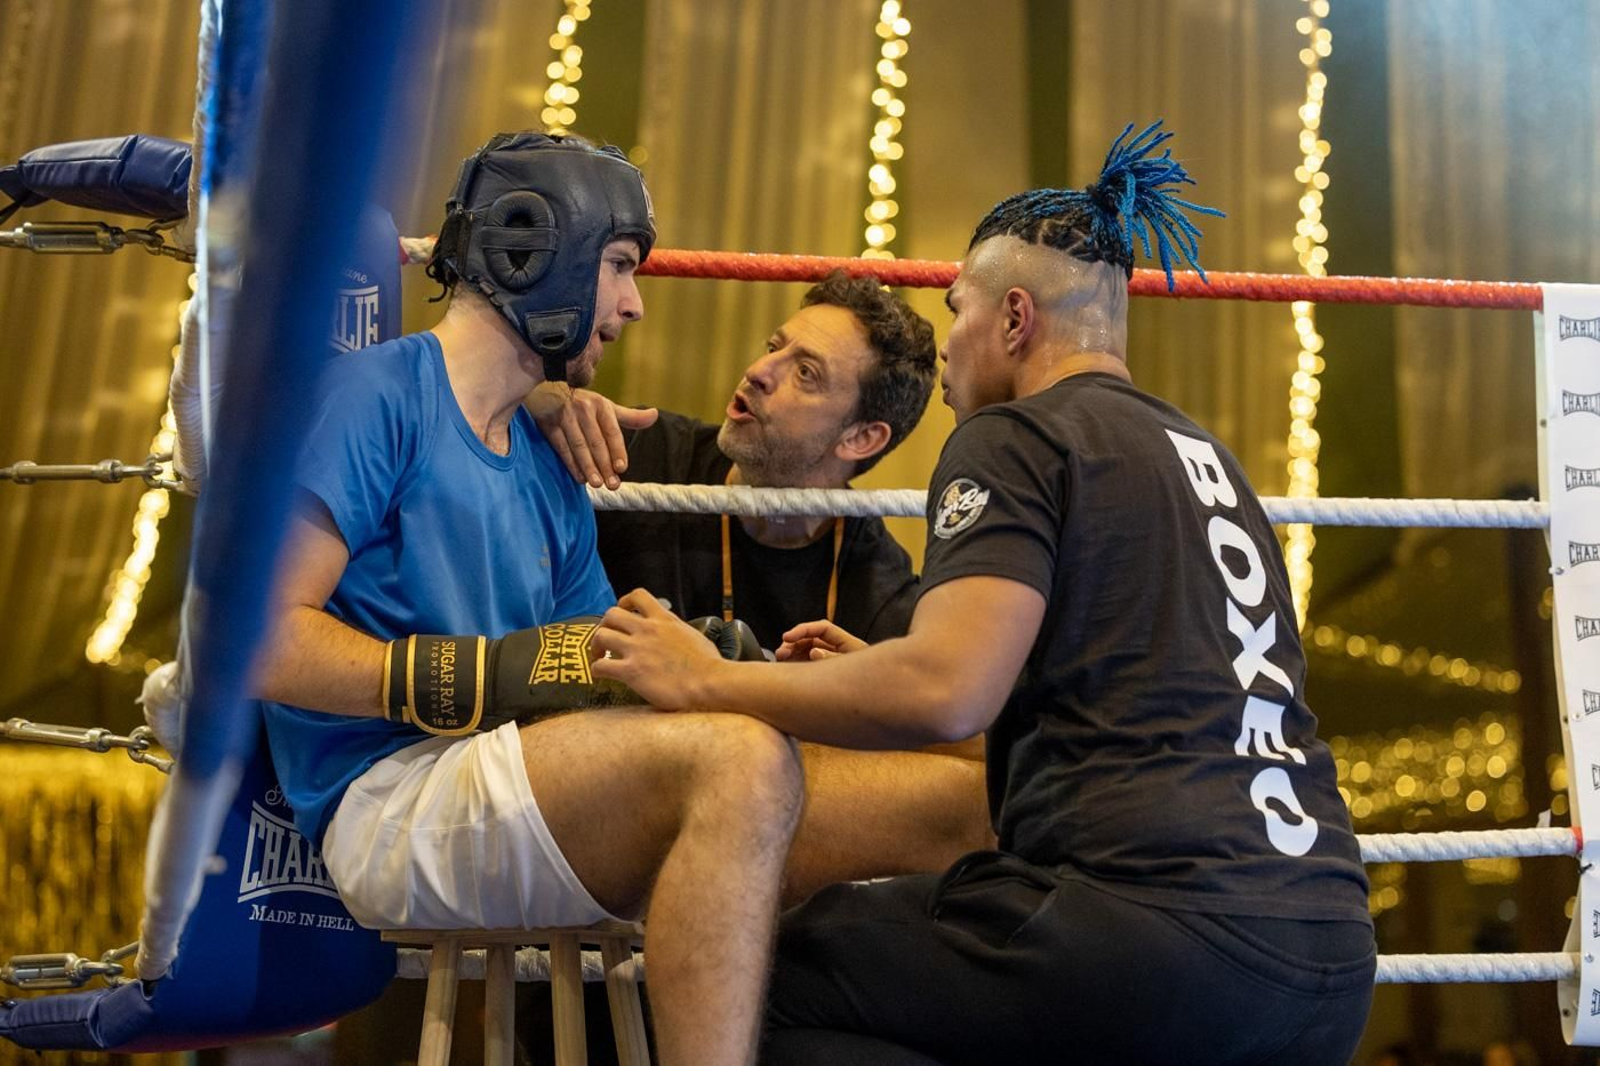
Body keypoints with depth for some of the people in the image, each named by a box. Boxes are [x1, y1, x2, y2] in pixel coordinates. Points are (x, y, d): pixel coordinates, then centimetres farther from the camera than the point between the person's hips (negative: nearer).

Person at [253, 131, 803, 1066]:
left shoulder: (552, 474, 22)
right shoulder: (378, 393, -2)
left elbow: (602, 682, 17)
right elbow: (262, 638, -12)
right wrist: (484, 677, -20)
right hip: (390, 800, -7)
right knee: (743, 762, -27)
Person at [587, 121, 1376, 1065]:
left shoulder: (1017, 436, -3)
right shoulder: (1208, 458, 22)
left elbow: (948, 694, -17)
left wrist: (708, 683, -3)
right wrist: (877, 680, 31)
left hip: (1160, 928, -9)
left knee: (781, 967, 6)